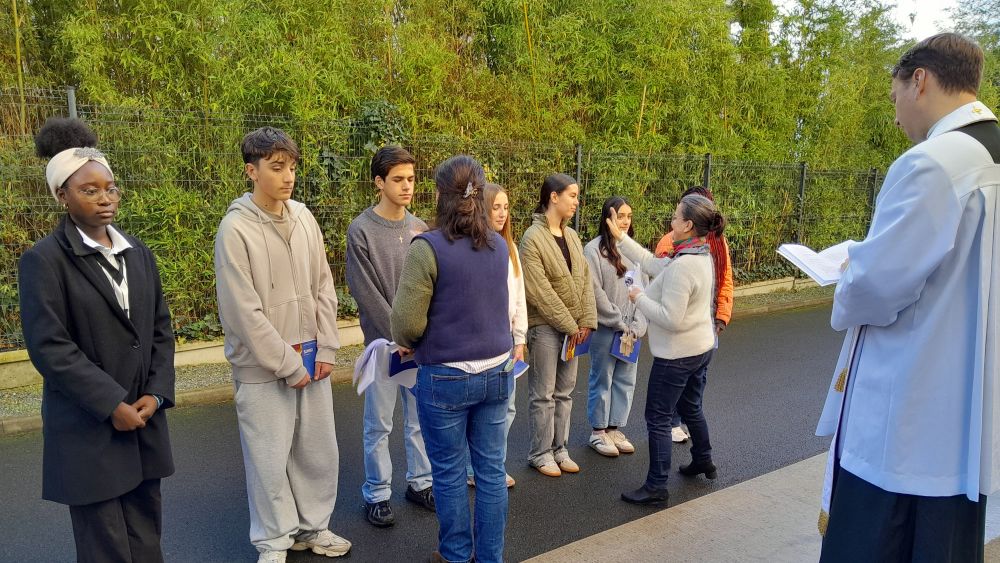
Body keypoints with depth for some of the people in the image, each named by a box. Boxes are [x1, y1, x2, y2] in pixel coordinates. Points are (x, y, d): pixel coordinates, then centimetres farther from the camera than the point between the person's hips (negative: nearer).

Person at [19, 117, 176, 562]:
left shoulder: (137, 252, 9)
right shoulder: (44, 259, -8)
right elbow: (49, 347, -14)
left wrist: (156, 393, -3)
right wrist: (112, 404, -16)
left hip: (144, 419, 5)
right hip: (87, 430, -5)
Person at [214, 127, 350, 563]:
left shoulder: (303, 217, 4)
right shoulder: (236, 228, -13)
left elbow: (323, 288, 7)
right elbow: (243, 312, -16)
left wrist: (325, 350, 1)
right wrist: (288, 366, -13)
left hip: (311, 359, 6)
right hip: (263, 368, -5)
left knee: (319, 450, 15)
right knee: (269, 459, 7)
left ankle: (313, 526, 35)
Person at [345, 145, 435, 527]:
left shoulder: (419, 229, 6)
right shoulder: (361, 230, -9)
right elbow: (366, 294, -12)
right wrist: (400, 336, -14)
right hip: (383, 340, -4)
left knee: (421, 418, 13)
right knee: (379, 424, 6)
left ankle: (420, 482, 29)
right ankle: (377, 494, 21)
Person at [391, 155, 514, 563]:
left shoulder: (428, 247, -16)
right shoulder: (499, 246, 3)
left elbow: (407, 321, -16)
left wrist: (405, 342, 5)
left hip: (446, 377, -5)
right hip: (497, 371, 5)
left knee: (449, 473, 12)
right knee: (490, 468, 14)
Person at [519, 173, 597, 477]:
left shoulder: (572, 236, 8)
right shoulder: (532, 238, -14)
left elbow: (585, 280, 8)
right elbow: (539, 291, -19)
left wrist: (587, 321, -3)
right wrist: (569, 325, -15)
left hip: (573, 327, 7)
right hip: (545, 326, -7)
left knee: (564, 392, 15)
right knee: (543, 394, 4)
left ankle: (559, 449, 27)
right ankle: (540, 453, 19)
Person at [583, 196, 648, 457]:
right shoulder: (594, 249, -9)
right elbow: (596, 293, -14)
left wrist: (638, 325, -5)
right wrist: (620, 323, -12)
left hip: (631, 330, 6)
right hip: (605, 329, -5)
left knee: (626, 380, 11)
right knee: (602, 380, 5)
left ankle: (615, 428, 25)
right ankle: (598, 431, 19)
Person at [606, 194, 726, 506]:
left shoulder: (681, 267, -27)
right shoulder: (702, 257, 3)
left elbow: (670, 318, -28)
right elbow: (652, 263, 10)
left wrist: (639, 298, -15)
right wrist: (620, 237, 11)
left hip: (676, 355, -10)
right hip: (701, 348, 10)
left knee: (658, 417, 1)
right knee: (691, 408, 27)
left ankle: (656, 486, 9)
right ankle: (703, 461, 45)